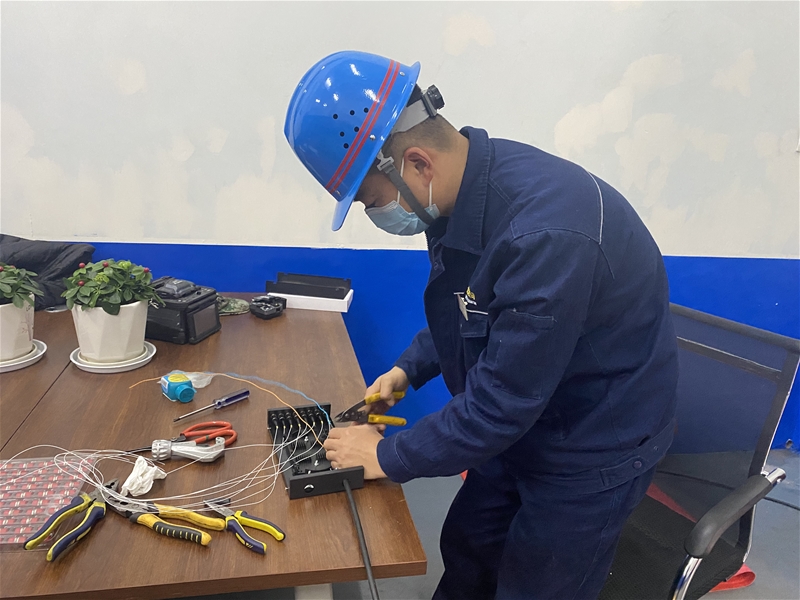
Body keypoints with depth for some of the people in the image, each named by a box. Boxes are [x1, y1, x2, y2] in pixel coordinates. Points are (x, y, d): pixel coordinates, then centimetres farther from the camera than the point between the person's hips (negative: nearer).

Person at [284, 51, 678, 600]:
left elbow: (498, 405, -29)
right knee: (465, 552, 23)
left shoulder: (546, 236, -37)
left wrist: (388, 457, -16)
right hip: (521, 421, 7)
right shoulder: (459, 191, -9)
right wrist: (409, 369, 4)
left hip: (595, 449, -7)